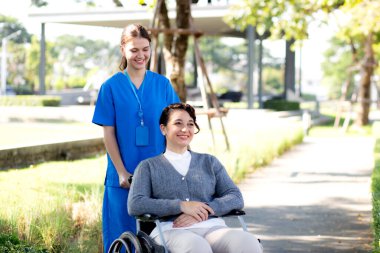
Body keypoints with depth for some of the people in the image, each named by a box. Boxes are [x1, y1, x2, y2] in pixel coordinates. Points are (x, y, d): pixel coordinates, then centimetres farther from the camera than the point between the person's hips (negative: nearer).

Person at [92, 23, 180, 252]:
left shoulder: (162, 84, 5)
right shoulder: (111, 87, 0)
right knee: (123, 234, 3)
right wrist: (122, 172, -8)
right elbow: (109, 133, -1)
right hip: (124, 176, -1)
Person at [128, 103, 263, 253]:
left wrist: (204, 211, -8)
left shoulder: (209, 162, 24)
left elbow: (236, 198, 12)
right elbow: (135, 205, 1)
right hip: (171, 231, -3)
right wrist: (182, 205, -10)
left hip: (212, 228, 3)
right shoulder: (148, 166, 18)